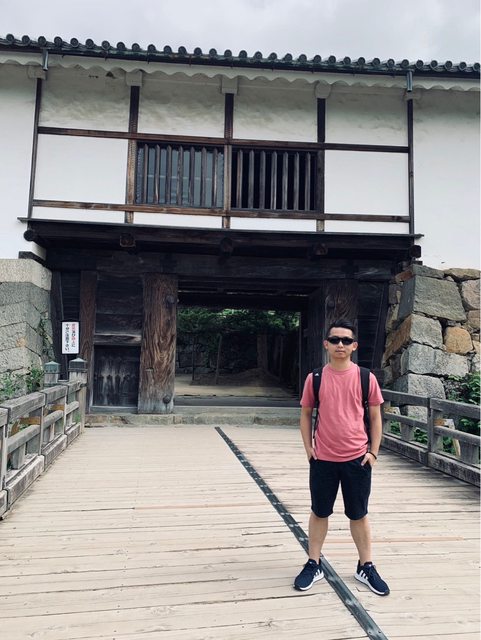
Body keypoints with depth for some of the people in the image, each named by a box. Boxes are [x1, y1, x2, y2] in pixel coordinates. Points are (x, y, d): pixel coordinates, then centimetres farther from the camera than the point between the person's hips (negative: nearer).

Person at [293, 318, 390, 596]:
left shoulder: (366, 378, -4)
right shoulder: (315, 378, -3)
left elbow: (375, 416, 4)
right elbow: (306, 414, 6)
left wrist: (373, 451, -1)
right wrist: (308, 448, -1)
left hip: (357, 459, 0)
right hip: (323, 459, 0)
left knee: (359, 514, 14)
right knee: (319, 512, 13)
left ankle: (366, 567, 32)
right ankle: (314, 565, 29)